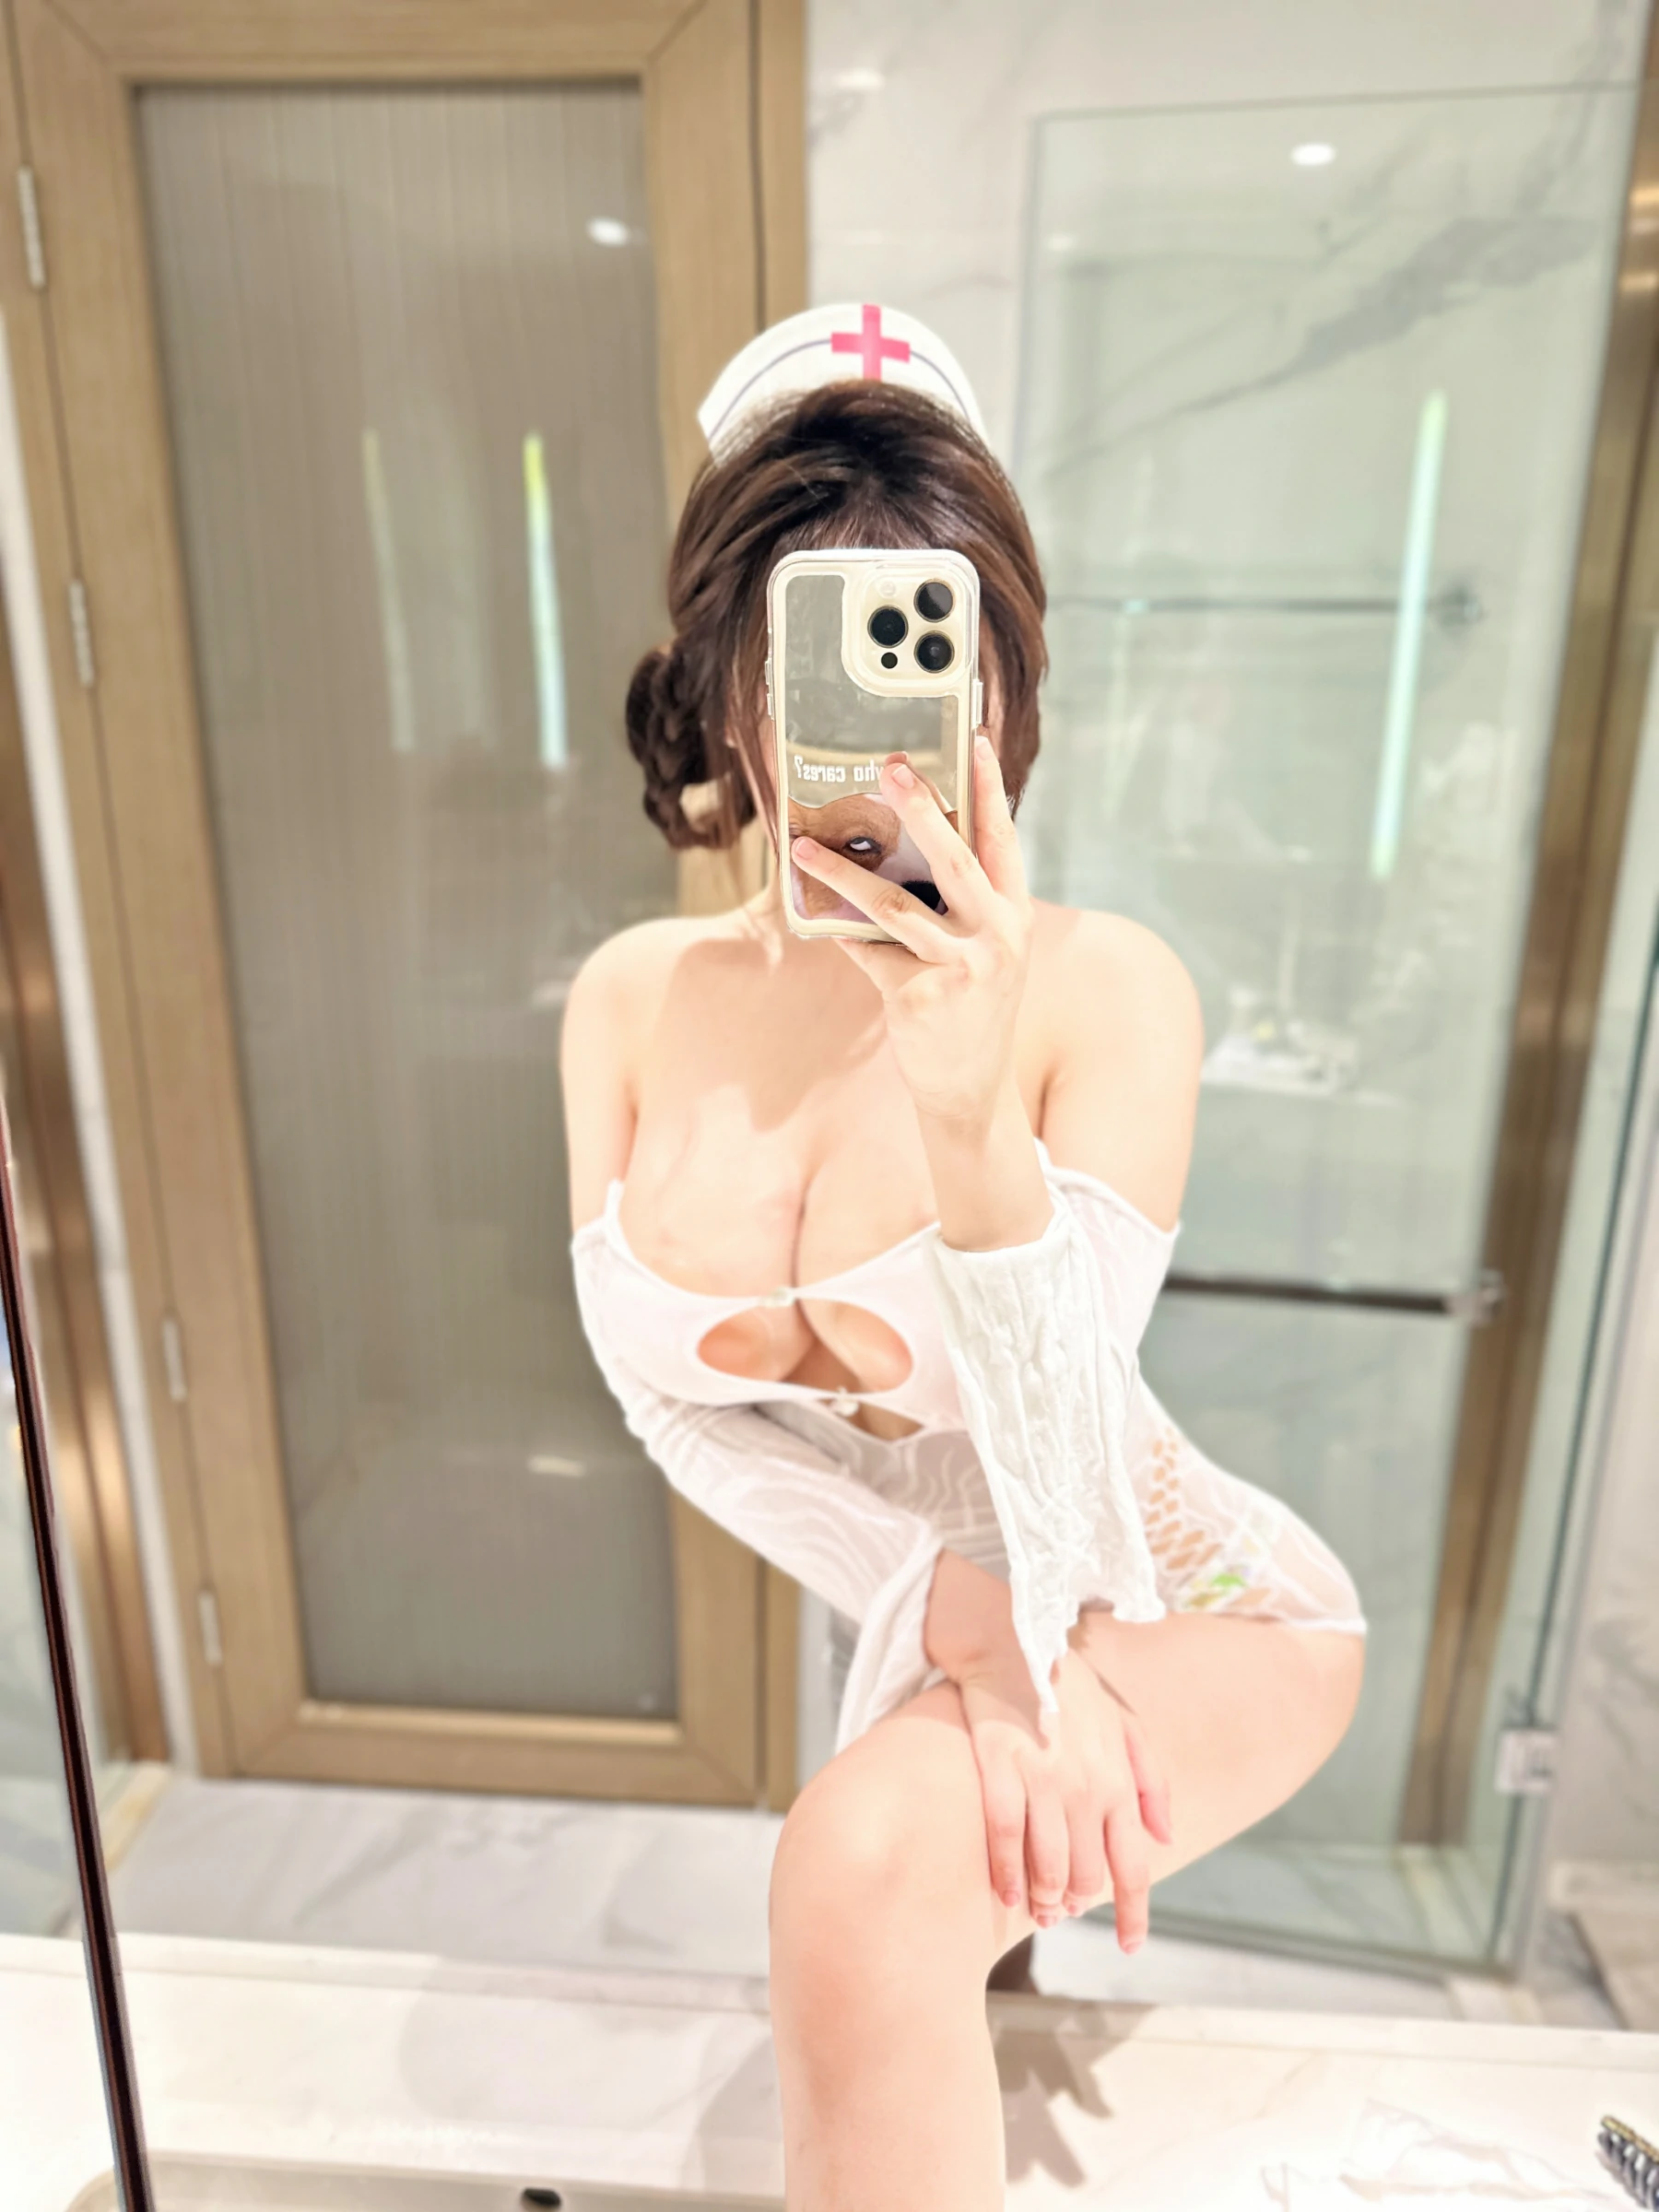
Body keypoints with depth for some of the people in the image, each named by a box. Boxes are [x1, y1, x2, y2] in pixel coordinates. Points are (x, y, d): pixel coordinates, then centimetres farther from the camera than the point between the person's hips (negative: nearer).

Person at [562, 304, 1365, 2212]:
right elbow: (671, 1398, -11)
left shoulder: (1101, 993, -26)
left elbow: (1056, 1495, -29)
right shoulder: (633, 998, -14)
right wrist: (963, 1616, -20)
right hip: (922, 1621, 5)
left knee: (869, 1859, -30)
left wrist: (971, 1119, -46)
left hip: (1181, 1613, -4)